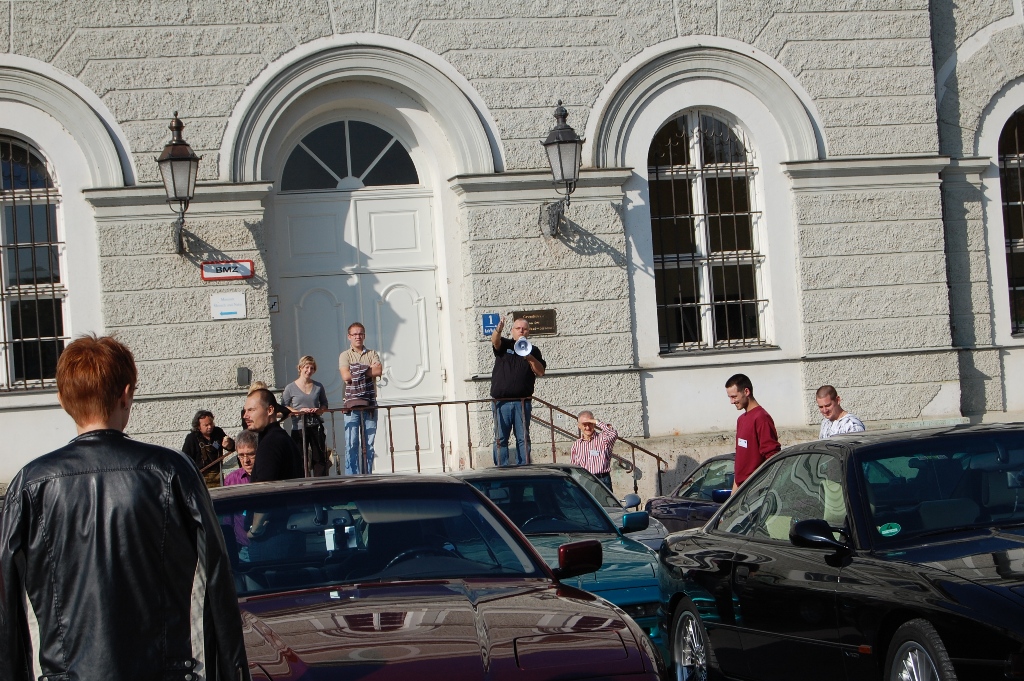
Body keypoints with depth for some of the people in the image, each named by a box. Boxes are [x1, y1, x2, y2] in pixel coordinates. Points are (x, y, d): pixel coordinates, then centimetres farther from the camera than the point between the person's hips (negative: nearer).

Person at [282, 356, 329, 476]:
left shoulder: (318, 386, 10)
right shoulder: (290, 388, 1)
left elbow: (324, 405, 17)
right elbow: (284, 407, 0)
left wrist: (319, 410, -5)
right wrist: (298, 411, -14)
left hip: (316, 426, 3)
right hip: (299, 428, -3)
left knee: (320, 458, 2)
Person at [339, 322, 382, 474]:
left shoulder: (372, 354, 13)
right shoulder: (345, 356, 7)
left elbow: (379, 370, -6)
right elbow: (346, 376, -10)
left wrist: (358, 371, -8)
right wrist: (368, 371, -4)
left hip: (370, 404, 2)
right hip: (352, 404, -2)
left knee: (369, 443, 3)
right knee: (351, 443, -7)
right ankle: (351, 478, -7)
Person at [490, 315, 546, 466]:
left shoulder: (533, 351, 13)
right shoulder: (505, 345, 10)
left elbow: (540, 371, 2)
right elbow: (495, 341, -14)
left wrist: (529, 358, -13)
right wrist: (498, 331, -37)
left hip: (522, 401, 1)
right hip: (501, 401, -1)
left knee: (523, 438, 2)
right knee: (501, 438, -2)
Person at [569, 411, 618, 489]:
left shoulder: (602, 438, 2)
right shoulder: (576, 445, 13)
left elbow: (614, 434, -21)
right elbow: (572, 467, 18)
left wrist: (597, 422, -13)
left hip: (602, 481, -3)